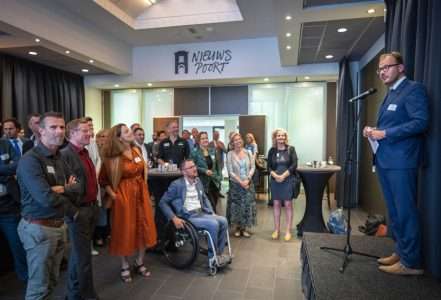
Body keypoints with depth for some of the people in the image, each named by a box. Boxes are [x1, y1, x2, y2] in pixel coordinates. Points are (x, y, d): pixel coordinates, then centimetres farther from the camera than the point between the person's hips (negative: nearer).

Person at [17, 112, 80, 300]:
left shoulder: (60, 158, 8)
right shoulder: (30, 160, -17)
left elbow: (76, 188, 5)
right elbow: (46, 198, -25)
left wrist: (63, 189, -17)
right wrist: (73, 211, -9)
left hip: (59, 226, 7)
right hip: (38, 228, -7)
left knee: (52, 280, 20)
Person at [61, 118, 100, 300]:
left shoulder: (85, 153, 11)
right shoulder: (65, 155, -17)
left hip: (91, 207, 9)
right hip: (78, 210, -9)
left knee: (78, 253, 21)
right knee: (83, 256, 4)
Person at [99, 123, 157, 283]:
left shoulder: (137, 150, 5)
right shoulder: (113, 157, -12)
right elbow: (103, 180, -4)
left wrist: (144, 188, 11)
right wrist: (112, 195, -10)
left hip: (141, 194, 6)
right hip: (124, 196, -5)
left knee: (144, 229, 10)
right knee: (125, 232, 6)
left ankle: (140, 263, 28)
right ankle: (125, 266, 25)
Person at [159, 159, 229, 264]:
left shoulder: (198, 181, 11)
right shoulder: (177, 184, -9)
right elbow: (163, 202, -8)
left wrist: (212, 213, 10)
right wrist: (174, 218, -17)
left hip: (201, 213, 7)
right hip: (188, 217, -7)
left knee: (223, 221, -13)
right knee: (213, 224, -25)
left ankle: (218, 254, -1)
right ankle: (212, 257, -8)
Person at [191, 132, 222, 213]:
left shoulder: (212, 151, 9)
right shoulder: (195, 152, -7)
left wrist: (219, 177, 8)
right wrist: (205, 171, -18)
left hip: (215, 183, 5)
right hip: (204, 184, -5)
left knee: (214, 205, 11)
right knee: (212, 206, -6)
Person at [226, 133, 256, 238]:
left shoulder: (248, 153, 3)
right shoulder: (230, 154, -5)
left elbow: (253, 167, 2)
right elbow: (230, 171, -8)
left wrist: (247, 179, -11)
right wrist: (240, 182, -13)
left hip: (248, 183, 2)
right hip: (235, 184, -2)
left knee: (247, 205, 3)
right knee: (236, 205, 3)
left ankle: (244, 227, 17)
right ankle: (238, 227, 19)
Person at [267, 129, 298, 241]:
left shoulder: (291, 149, -2)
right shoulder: (272, 151, 5)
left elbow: (294, 165, -8)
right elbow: (269, 167, 3)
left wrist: (283, 176, -16)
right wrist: (275, 175, -14)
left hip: (288, 180, -2)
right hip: (275, 181, 2)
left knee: (288, 204, 2)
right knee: (276, 204, 8)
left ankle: (288, 231, 12)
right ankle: (276, 229, 19)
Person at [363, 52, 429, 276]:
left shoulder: (413, 89, -6)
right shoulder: (390, 94, 20)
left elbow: (421, 122, -18)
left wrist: (384, 133, -19)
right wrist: (373, 131, 6)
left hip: (401, 162, -9)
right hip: (384, 161, 9)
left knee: (405, 212, -3)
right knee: (394, 211, 15)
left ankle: (411, 262, 9)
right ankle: (400, 252, 28)